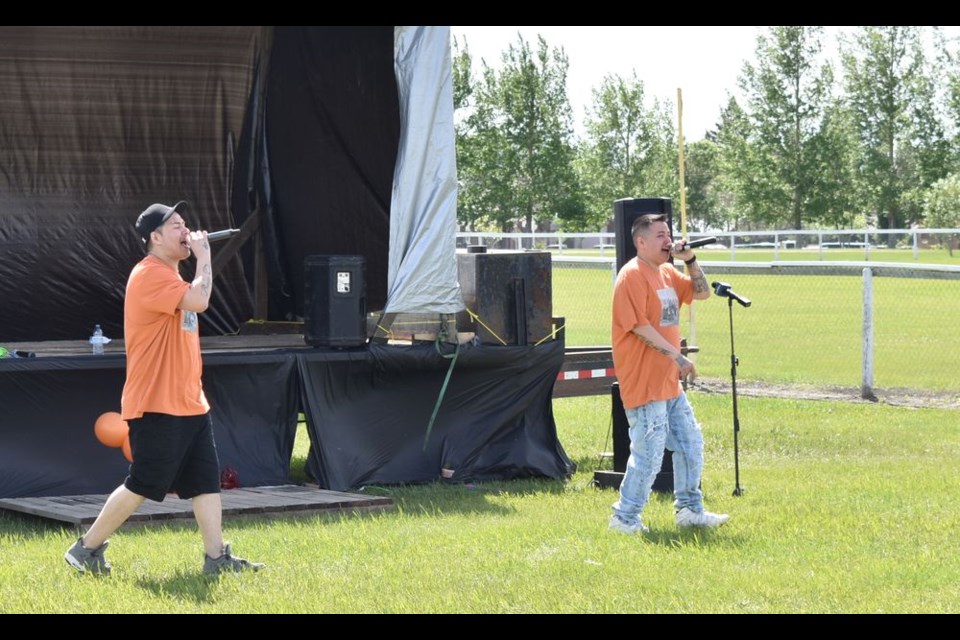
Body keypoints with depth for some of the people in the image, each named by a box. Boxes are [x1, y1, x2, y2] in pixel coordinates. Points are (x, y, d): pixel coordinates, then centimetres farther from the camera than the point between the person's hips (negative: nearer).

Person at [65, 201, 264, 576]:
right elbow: (199, 301, -27)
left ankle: (216, 558, 4)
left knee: (207, 480, 3)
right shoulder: (150, 275, -16)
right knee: (142, 486, -5)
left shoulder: (169, 275, 17)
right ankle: (86, 549, 7)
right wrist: (203, 256, -17)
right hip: (156, 406, -10)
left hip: (189, 403, 10)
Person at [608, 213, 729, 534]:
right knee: (649, 454, -9)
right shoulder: (632, 276, -14)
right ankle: (625, 517, 2)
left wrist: (690, 260, 5)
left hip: (670, 383, 10)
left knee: (691, 444, 15)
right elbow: (640, 326, -20)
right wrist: (677, 356, -21)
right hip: (644, 384, -10)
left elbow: (701, 292, 22)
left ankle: (690, 510, 26)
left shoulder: (667, 273, 14)